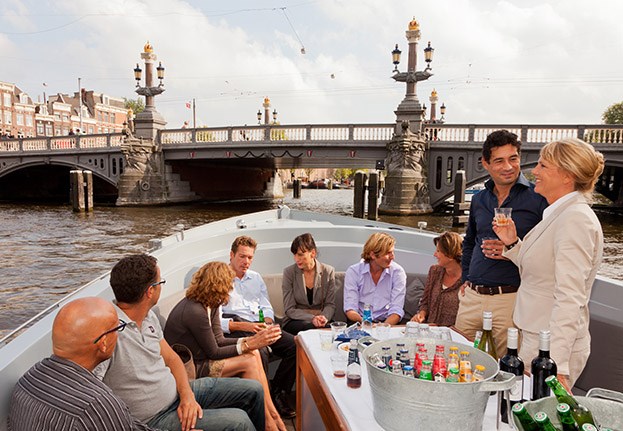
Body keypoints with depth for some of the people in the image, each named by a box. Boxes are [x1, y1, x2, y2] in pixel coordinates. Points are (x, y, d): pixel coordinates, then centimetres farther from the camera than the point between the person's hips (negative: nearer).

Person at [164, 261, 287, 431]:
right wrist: (247, 346, -18)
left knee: (254, 354, -6)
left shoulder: (211, 304, 2)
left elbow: (218, 340, 1)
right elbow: (213, 352, -19)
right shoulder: (195, 311, -26)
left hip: (197, 359, 9)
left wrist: (249, 340, -13)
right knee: (249, 361, -16)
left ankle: (272, 412, -3)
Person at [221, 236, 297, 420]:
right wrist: (244, 326, -19)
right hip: (235, 328, -6)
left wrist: (267, 322, -2)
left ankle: (278, 395, -1)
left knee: (296, 345, -17)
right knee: (260, 352, -36)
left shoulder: (256, 278, 22)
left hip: (260, 327, 6)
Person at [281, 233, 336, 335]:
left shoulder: (328, 272, 1)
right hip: (294, 322, -2)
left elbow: (330, 304, 2)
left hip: (322, 322, 2)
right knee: (312, 327, -35)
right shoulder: (289, 272, -4)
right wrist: (312, 318, -22)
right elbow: (289, 309, -6)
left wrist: (324, 317, -21)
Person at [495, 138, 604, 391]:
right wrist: (512, 244, 4)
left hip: (554, 347, -9)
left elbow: (570, 299, -25)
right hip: (535, 337, 9)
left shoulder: (575, 220, -19)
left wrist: (557, 366, -27)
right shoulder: (558, 214, 11)